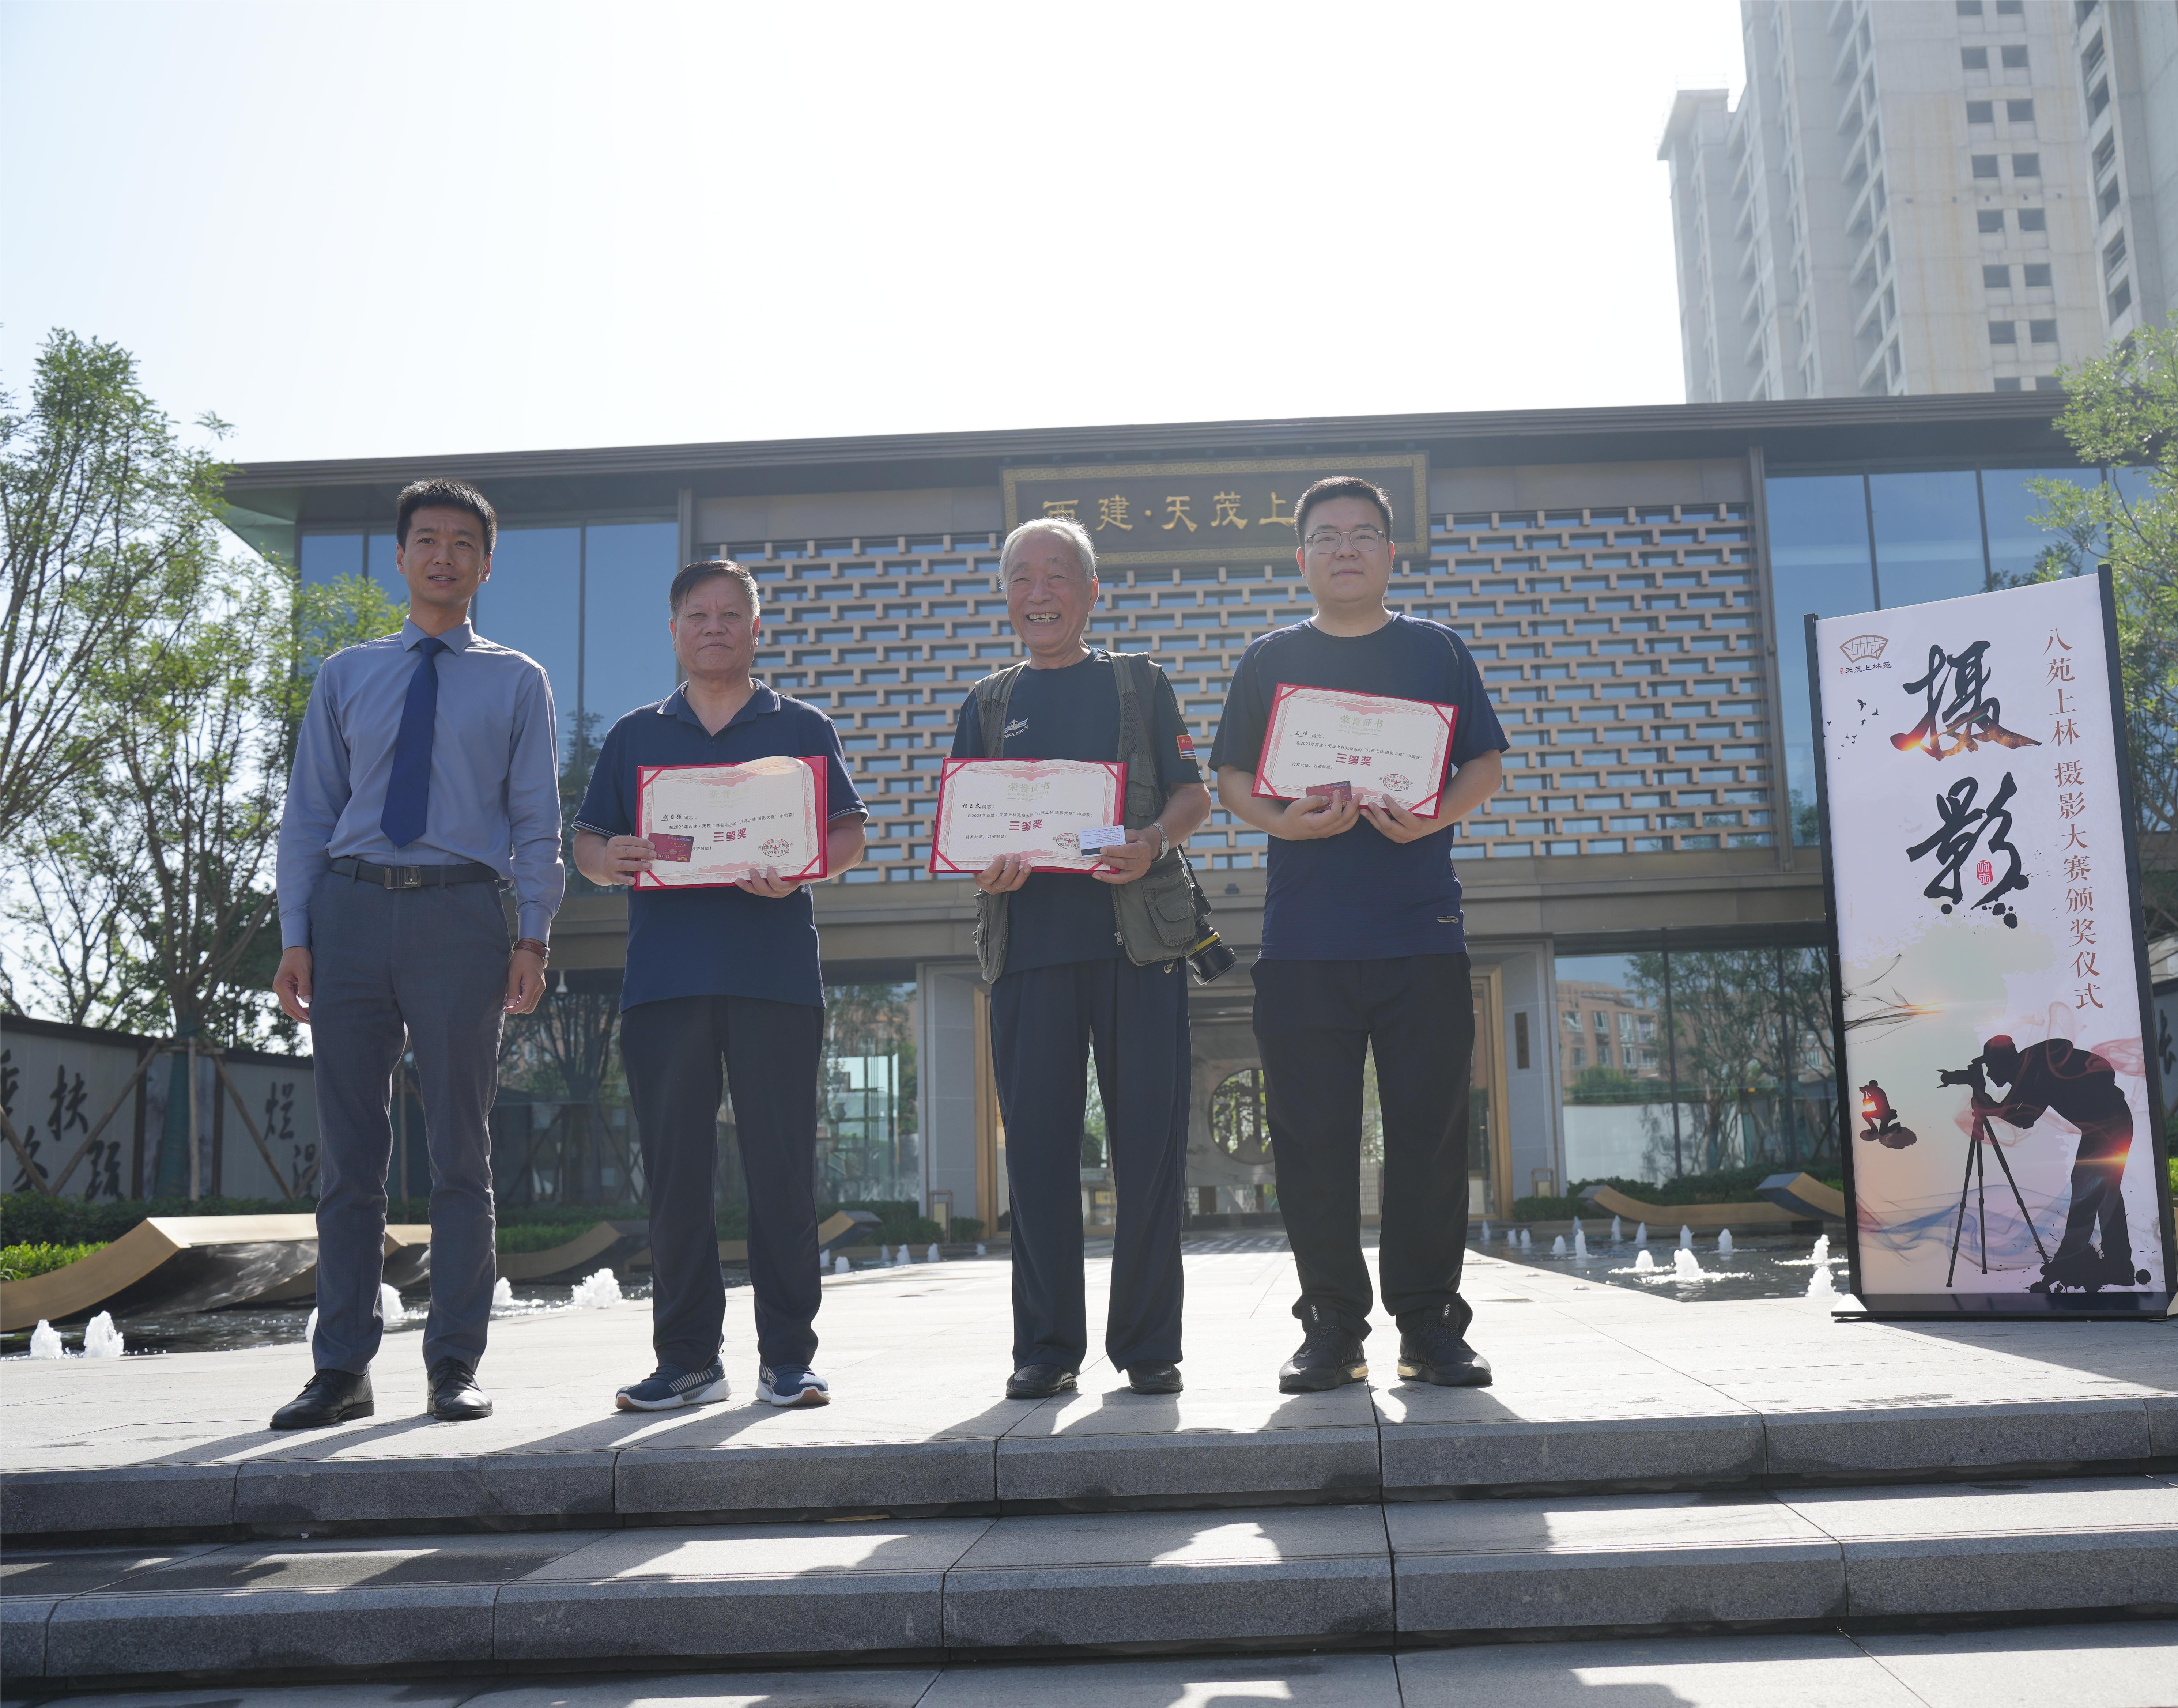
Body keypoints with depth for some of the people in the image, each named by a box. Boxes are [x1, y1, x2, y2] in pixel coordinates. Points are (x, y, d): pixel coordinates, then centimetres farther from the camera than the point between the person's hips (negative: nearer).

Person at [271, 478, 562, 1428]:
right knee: (348, 1153, 4)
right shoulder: (345, 677, 16)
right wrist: (295, 938, 2)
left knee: (460, 1150, 1)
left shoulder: (516, 682, 12)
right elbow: (308, 815, 13)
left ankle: (456, 1366, 8)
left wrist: (534, 935, -5)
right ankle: (342, 1368, 11)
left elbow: (536, 821, 7)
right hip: (350, 905, 2)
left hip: (459, 911, -2)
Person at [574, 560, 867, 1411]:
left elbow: (849, 837, 7)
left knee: (782, 1167, -2)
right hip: (663, 977, 2)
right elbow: (587, 846, 15)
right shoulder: (635, 734, 19)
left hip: (775, 972, -2)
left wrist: (798, 870, -14)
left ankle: (788, 1357, 5)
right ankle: (687, 1360, 10)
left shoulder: (803, 727, 14)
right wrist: (611, 858, -9)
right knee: (675, 1171, 2)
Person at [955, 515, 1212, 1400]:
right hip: (1028, 939, 2)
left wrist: (1153, 843, -13)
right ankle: (1045, 1346, 9)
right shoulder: (990, 703, 18)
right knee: (1038, 1144, 0)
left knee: (1150, 1143, -2)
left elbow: (1195, 794, 8)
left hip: (1137, 935, -1)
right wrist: (984, 862, -9)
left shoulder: (1140, 684, 14)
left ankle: (1148, 1343, 8)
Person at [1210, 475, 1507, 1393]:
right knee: (1312, 1139, 1)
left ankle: (1431, 1324, 11)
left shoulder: (1436, 650, 12)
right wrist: (1283, 821, -11)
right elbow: (1231, 778, 10)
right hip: (1302, 939, 0)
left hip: (1422, 930, 0)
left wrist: (1437, 816, -10)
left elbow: (1487, 763, 10)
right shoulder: (1269, 660, 12)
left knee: (1431, 1131, 0)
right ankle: (1332, 1326, 12)